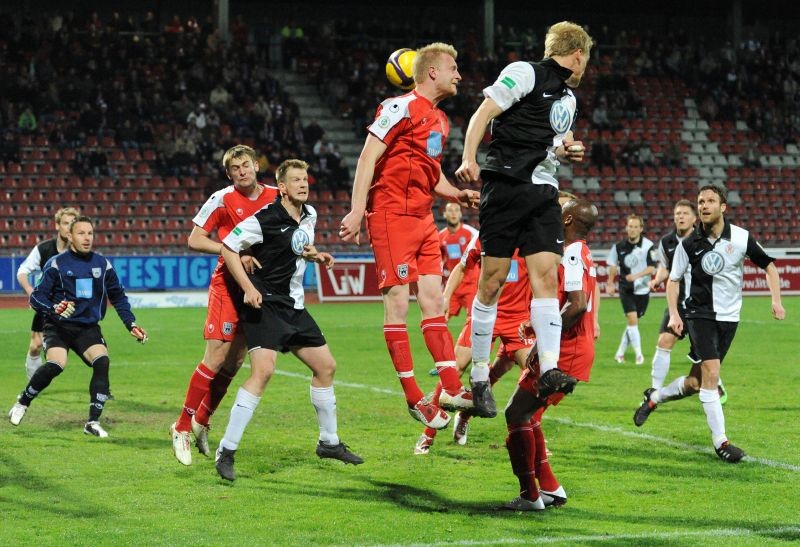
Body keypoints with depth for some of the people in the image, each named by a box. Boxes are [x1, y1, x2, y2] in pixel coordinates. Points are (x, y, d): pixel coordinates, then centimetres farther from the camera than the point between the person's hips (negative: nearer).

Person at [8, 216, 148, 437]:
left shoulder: (103, 264, 7)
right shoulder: (56, 264, -4)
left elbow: (118, 296, 17)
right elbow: (36, 297, -6)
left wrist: (131, 324, 7)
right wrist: (53, 309, -26)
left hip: (88, 328, 3)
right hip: (58, 326, -3)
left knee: (102, 361, -23)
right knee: (55, 365, -28)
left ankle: (93, 422, -16)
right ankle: (22, 402, -1)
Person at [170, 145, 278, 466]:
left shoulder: (275, 197, 5)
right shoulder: (222, 199, -8)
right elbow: (194, 240, -11)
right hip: (227, 285, -5)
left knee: (234, 363, 6)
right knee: (216, 358, -12)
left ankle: (201, 422, 22)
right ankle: (182, 428, -2)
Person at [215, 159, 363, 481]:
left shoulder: (309, 215, 8)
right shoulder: (264, 219, -16)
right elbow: (228, 248, -11)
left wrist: (315, 255, 5)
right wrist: (248, 288, -19)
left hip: (294, 306, 8)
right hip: (264, 304, -8)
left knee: (326, 367, 12)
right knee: (263, 370, -24)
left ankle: (328, 442, 28)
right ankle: (227, 451, -19)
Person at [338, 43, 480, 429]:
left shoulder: (440, 120, 17)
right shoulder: (401, 107, -9)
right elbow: (368, 158, -14)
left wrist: (458, 195, 9)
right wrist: (356, 212, -21)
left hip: (422, 217, 9)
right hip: (392, 215, -9)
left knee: (433, 300, 5)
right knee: (397, 302, -6)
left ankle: (451, 388, 5)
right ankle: (414, 399, -4)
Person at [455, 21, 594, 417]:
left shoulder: (568, 96, 22)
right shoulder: (525, 73, -3)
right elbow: (482, 115, -9)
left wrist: (567, 151, 10)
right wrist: (469, 159, -23)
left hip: (543, 193, 7)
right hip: (506, 187, -7)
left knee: (547, 276, -8)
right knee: (491, 282, -4)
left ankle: (549, 368, -15)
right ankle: (479, 377, 4)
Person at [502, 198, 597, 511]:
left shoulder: (571, 254, -16)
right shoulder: (582, 254, 16)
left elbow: (577, 304, -28)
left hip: (566, 353, -10)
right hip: (577, 350, 10)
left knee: (516, 413, -7)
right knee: (526, 414, 17)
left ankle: (530, 496, -6)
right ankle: (550, 488, 19)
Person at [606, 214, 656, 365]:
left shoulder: (648, 245, -9)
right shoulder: (619, 246, -2)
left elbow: (651, 268, -13)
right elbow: (613, 265, 13)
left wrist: (637, 275, -28)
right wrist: (610, 284, 12)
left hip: (642, 289, 0)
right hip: (626, 289, 0)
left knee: (632, 323, 8)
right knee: (632, 319, -15)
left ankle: (620, 353, 23)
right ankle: (639, 354, -11)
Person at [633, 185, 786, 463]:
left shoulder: (741, 238, -6)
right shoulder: (690, 243, -7)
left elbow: (768, 265, 7)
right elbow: (674, 280, 5)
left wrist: (776, 299, -5)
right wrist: (673, 313, -8)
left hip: (729, 317, 2)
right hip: (700, 314, -2)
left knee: (696, 382, 4)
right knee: (711, 373, -20)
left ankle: (654, 397, 33)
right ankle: (720, 441, -12)